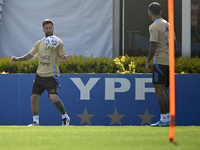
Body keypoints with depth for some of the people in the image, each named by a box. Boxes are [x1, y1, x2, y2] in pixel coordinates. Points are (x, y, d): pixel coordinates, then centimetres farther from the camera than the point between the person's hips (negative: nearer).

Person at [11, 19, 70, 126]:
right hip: (40, 75, 5)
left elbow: (62, 57, -6)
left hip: (52, 76, -5)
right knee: (34, 97, -1)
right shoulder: (39, 43, 11)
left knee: (53, 98, -20)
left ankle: (65, 117, 2)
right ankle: (35, 121, 16)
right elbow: (30, 55, 18)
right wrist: (18, 59, 4)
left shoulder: (58, 42, -2)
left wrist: (64, 59, -29)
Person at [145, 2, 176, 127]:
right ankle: (168, 118, 12)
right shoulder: (168, 25, 13)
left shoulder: (154, 27, -10)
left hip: (160, 62, -8)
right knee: (165, 91, 13)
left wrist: (148, 62, -12)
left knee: (160, 91, -8)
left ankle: (164, 119, -14)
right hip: (169, 62, 8)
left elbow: (153, 46, -17)